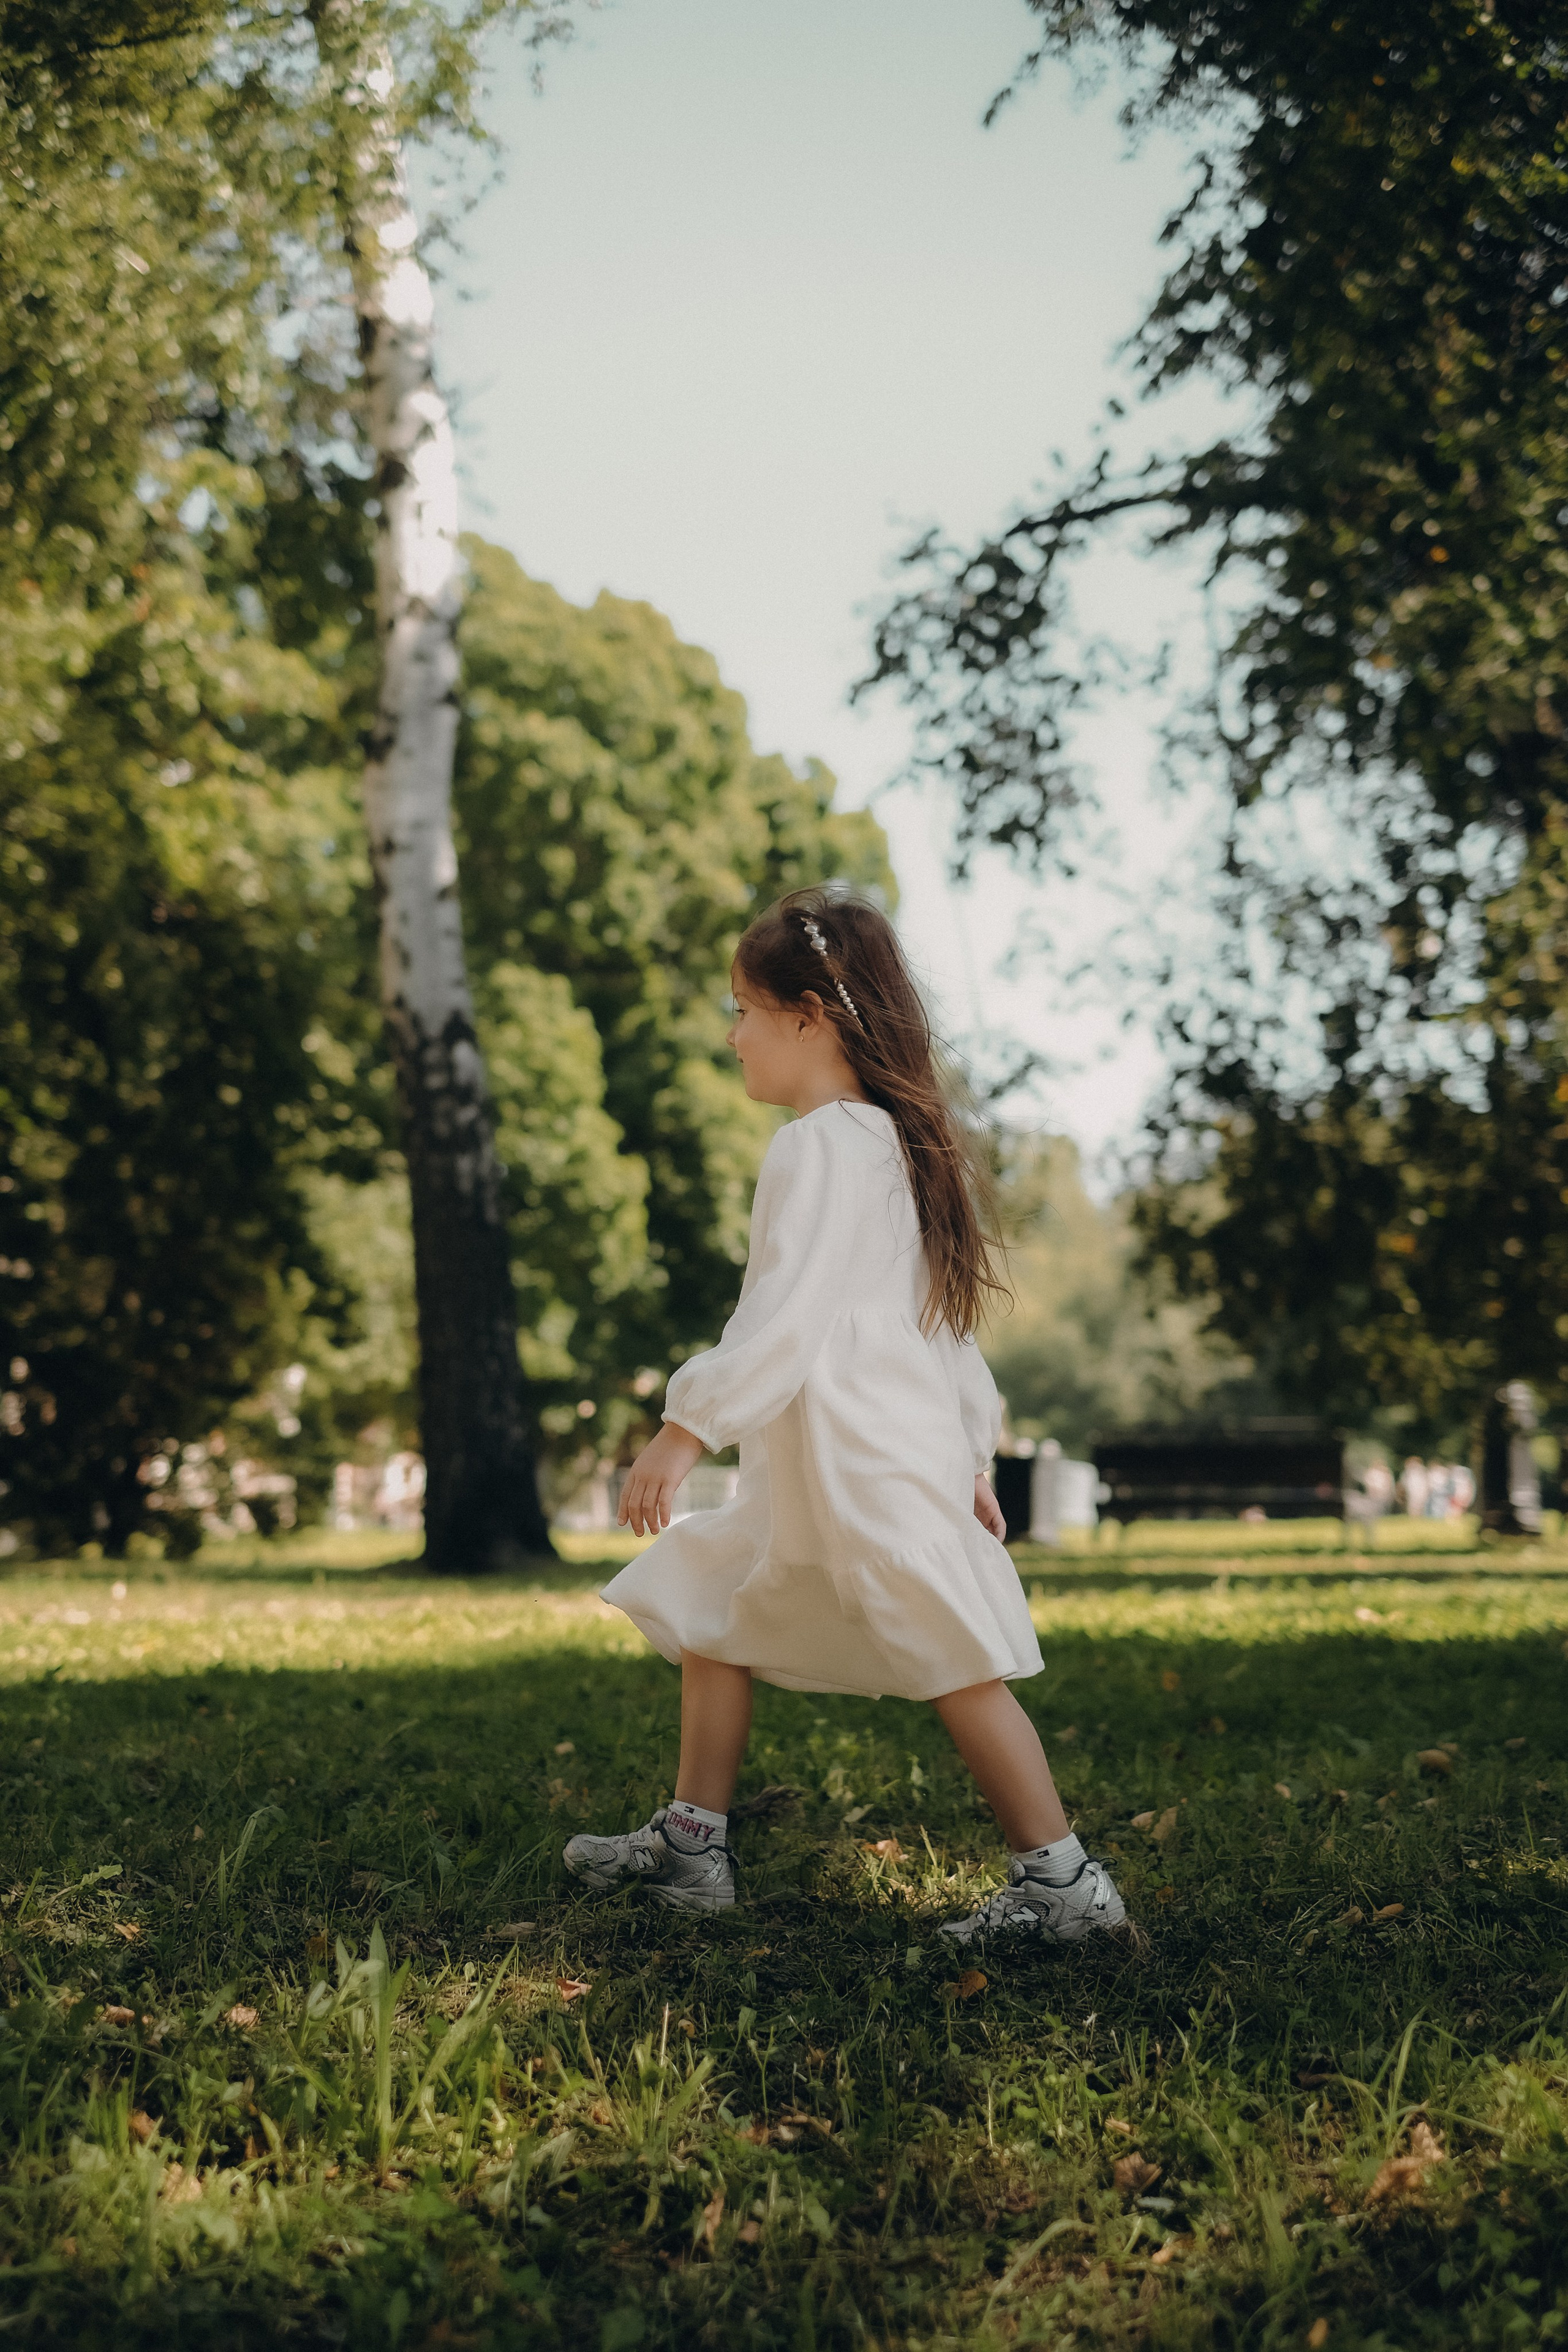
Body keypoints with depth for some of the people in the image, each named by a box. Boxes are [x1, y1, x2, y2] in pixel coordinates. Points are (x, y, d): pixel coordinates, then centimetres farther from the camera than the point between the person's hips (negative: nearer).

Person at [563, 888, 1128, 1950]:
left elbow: (785, 1313, -23)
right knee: (714, 1616, 17)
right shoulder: (901, 1140, 16)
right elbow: (948, 1317, 19)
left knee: (957, 1665, -8)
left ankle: (1064, 1880, -5)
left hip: (869, 1462, -11)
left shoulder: (821, 1145, -15)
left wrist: (686, 1430, -22)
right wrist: (971, 1454, 22)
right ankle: (691, 1844, 23)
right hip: (819, 1467, 11)